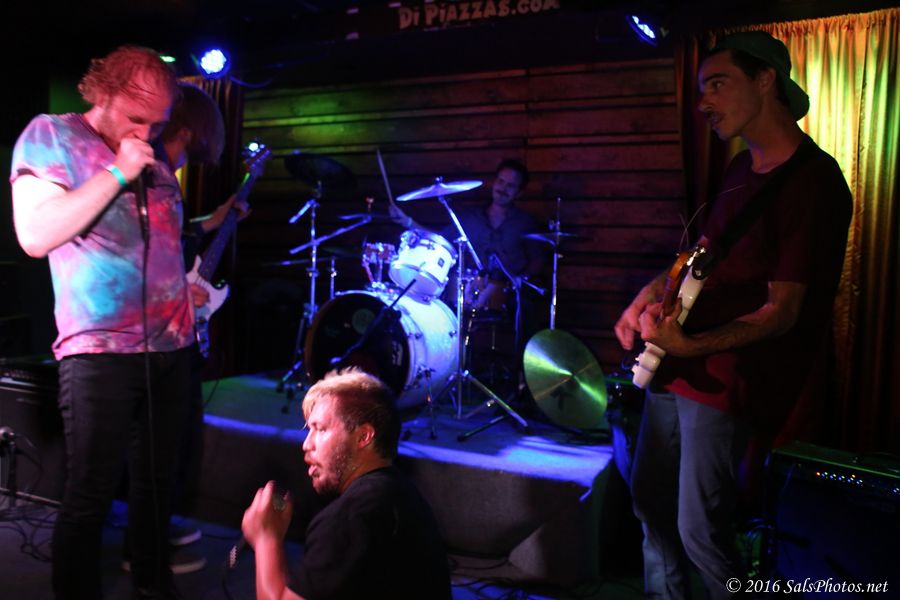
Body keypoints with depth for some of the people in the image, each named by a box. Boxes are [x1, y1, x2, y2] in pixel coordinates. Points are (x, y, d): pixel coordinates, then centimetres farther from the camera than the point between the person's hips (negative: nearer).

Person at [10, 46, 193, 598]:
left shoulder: (153, 156, 14)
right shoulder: (49, 135, -3)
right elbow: (36, 235, -17)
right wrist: (118, 172, -16)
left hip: (171, 345, 6)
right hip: (100, 351, -6)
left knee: (156, 480, 16)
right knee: (90, 496, 0)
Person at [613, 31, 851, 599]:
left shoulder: (814, 182, -16)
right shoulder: (743, 169, 10)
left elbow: (782, 312, -18)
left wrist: (692, 347, -30)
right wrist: (650, 296, 2)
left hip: (729, 378, -8)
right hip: (677, 361, 9)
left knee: (700, 532, -1)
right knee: (651, 503, 18)